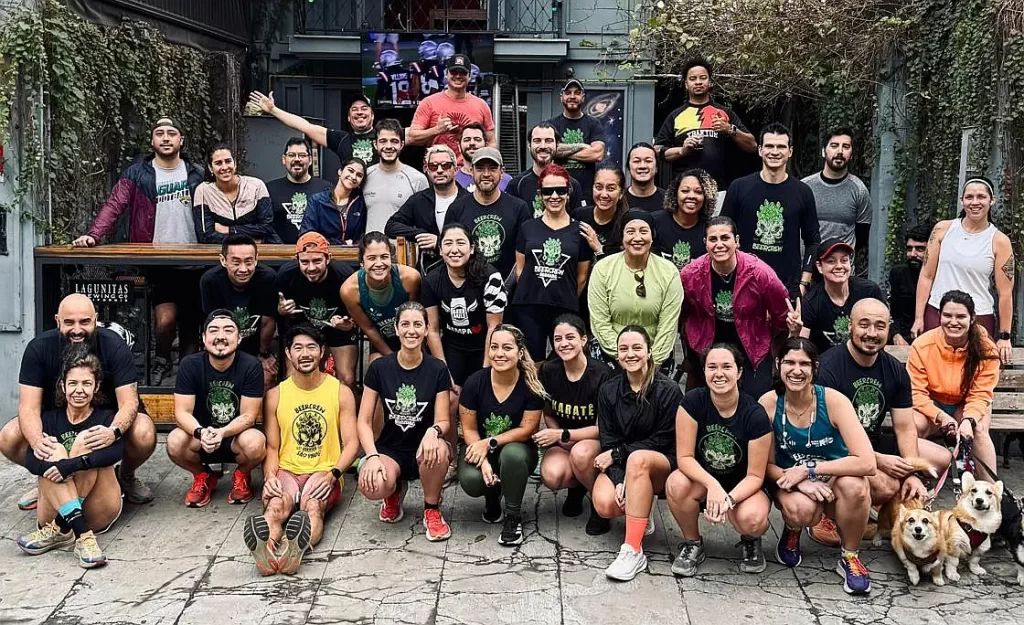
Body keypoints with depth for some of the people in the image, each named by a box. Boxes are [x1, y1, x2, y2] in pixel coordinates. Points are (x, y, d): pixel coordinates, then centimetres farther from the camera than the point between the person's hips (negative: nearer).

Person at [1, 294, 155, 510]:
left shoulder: (114, 346, -22)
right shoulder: (39, 347, -17)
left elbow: (128, 401, -26)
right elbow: (29, 406, -21)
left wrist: (114, 431, -49)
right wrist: (37, 440, -43)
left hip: (109, 417, -2)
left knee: (144, 435, -32)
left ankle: (126, 476, 4)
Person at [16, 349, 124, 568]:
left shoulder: (105, 417, 1)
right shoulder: (49, 419, 5)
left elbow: (117, 451, -21)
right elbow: (30, 461, -12)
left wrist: (71, 465, -36)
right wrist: (52, 465, -35)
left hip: (98, 514, -2)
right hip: (56, 511, 2)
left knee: (88, 445, -20)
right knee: (55, 451, -20)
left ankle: (59, 531, -28)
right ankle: (83, 536, -37)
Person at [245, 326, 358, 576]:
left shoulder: (341, 392, 7)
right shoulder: (275, 395, 10)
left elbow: (351, 442, 2)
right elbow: (271, 446, 9)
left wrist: (332, 474, -17)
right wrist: (270, 477, -13)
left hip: (325, 473, -1)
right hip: (287, 471, 1)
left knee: (313, 505, -36)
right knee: (276, 504, -35)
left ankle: (297, 547, -67)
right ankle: (266, 546, -66)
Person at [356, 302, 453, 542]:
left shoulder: (437, 370, -6)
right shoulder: (379, 368, -5)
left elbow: (443, 420, -6)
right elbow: (364, 421, -4)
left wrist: (434, 431, -31)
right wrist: (372, 456, -21)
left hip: (423, 447, 0)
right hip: (390, 448, 0)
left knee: (438, 450, -38)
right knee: (372, 486, -34)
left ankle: (432, 510, -7)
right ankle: (395, 490, 8)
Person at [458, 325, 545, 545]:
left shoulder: (531, 385, -15)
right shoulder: (474, 382, -13)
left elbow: (526, 429, -12)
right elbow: (469, 428, -8)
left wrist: (490, 443, -23)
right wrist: (484, 461, -23)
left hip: (517, 447, -1)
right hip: (480, 448, 1)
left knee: (512, 454, -37)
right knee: (471, 481, -30)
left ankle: (513, 516, -12)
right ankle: (492, 496, 11)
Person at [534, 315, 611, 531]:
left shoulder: (601, 375, -17)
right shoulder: (548, 371, -5)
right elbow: (549, 415, 7)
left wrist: (563, 435, -22)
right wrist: (559, 439, -12)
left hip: (595, 440, -3)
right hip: (563, 442, 3)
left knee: (581, 452, -38)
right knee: (552, 476, -30)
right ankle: (577, 486, 9)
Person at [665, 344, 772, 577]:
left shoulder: (755, 415, -19)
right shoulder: (693, 402, -16)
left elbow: (755, 476, -14)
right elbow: (684, 457, -16)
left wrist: (728, 499, -32)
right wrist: (713, 485, -34)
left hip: (742, 487, -2)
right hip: (702, 481, 2)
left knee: (751, 519, -34)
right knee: (677, 484, -32)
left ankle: (751, 541, 7)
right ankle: (693, 544, -3)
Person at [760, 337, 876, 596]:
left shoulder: (833, 400, -19)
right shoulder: (769, 403, -14)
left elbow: (867, 463, -28)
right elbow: (767, 464, -9)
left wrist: (808, 470, -27)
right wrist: (799, 483, -28)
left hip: (833, 482, 0)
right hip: (791, 485, 0)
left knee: (854, 484, -35)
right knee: (802, 510, -36)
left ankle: (850, 557, -7)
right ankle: (792, 530, 6)